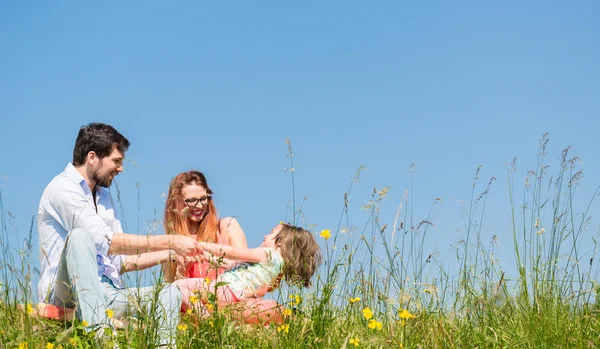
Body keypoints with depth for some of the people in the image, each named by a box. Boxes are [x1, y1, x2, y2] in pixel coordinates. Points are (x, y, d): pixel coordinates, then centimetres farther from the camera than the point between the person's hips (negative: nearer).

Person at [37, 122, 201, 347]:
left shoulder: (103, 195, 19)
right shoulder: (63, 189, -8)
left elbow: (121, 261, 18)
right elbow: (108, 242, -18)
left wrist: (171, 253, 9)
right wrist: (170, 241, -15)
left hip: (106, 295, 8)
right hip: (67, 293, -8)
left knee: (169, 292, -8)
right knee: (80, 236, -33)